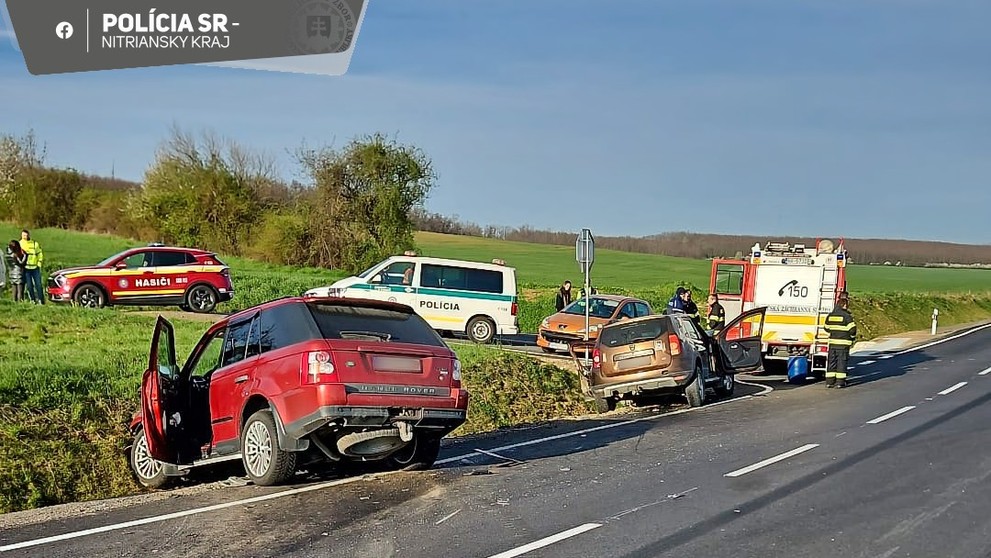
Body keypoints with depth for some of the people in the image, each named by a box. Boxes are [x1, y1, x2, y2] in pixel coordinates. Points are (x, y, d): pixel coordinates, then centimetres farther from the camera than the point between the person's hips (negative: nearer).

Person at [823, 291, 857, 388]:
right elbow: (852, 329, -11)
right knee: (841, 361, -1)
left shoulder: (830, 315, 7)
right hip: (843, 343, -5)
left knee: (831, 361, 9)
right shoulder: (847, 316, -10)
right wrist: (852, 338, 7)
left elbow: (826, 328, 14)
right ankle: (840, 381, -1)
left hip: (832, 342, 5)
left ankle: (830, 381, 9)